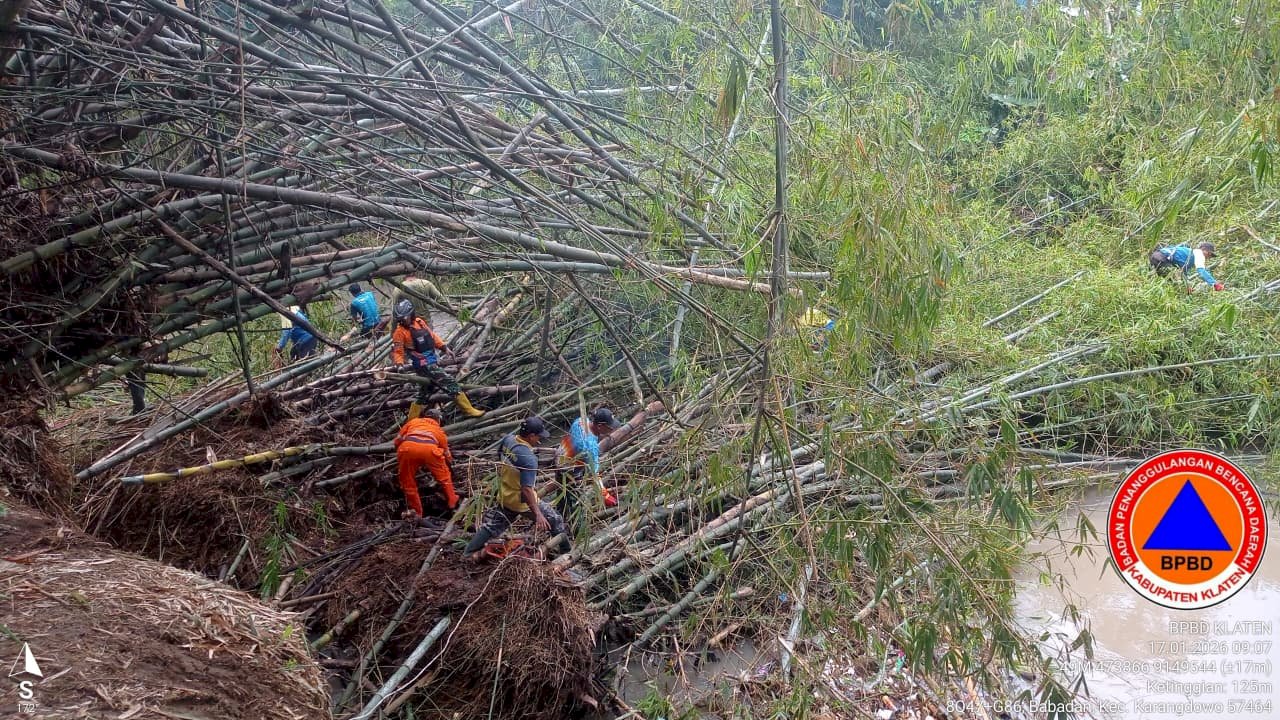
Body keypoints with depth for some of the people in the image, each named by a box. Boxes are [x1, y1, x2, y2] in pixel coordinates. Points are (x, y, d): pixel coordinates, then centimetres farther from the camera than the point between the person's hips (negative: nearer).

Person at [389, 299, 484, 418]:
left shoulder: (419, 322, 7)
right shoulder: (399, 332, -11)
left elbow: (432, 335, 18)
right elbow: (397, 352, -7)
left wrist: (444, 347, 11)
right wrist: (399, 364, -24)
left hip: (432, 362, 8)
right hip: (424, 365, -8)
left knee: (424, 395, 17)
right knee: (450, 384, -11)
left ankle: (412, 421, 27)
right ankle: (469, 410, -6)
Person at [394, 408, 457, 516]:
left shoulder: (413, 421, 36)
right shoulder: (439, 430, 36)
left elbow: (397, 440, 30)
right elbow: (447, 454, 42)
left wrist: (400, 457, 44)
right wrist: (449, 464, 61)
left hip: (407, 447, 0)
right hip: (429, 448, 0)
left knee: (408, 482, 19)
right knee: (444, 477, 25)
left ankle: (416, 512, 22)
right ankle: (453, 503, 35)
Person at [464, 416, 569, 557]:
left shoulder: (508, 440, -9)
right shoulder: (528, 458, -31)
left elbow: (500, 463, 9)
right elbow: (526, 490, -33)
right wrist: (538, 514, -31)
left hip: (505, 496, 7)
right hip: (522, 501, -7)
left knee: (491, 525, 22)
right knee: (555, 521, 10)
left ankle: (468, 553, 28)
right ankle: (567, 553, 22)